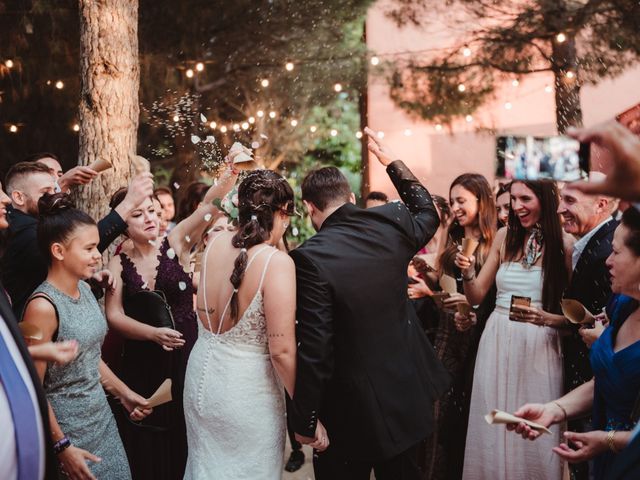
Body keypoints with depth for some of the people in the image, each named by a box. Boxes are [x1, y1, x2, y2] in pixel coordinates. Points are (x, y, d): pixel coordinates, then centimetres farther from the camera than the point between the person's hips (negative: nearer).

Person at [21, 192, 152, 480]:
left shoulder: (84, 290, 1)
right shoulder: (43, 306, -22)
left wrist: (123, 393, 18)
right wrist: (62, 447, -16)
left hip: (101, 418, 7)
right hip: (67, 428, -7)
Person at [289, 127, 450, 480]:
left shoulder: (310, 257, -22)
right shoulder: (392, 223, -6)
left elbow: (314, 349, -22)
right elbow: (427, 213, 20)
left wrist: (304, 422, -11)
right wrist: (392, 162, 28)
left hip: (350, 411, -6)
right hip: (407, 395, 6)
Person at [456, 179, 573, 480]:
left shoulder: (564, 244, -6)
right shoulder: (505, 237, 6)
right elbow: (476, 296, 9)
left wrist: (546, 318, -23)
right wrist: (467, 273, -9)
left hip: (539, 347, -3)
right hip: (496, 342, 4)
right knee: (493, 429, 9)